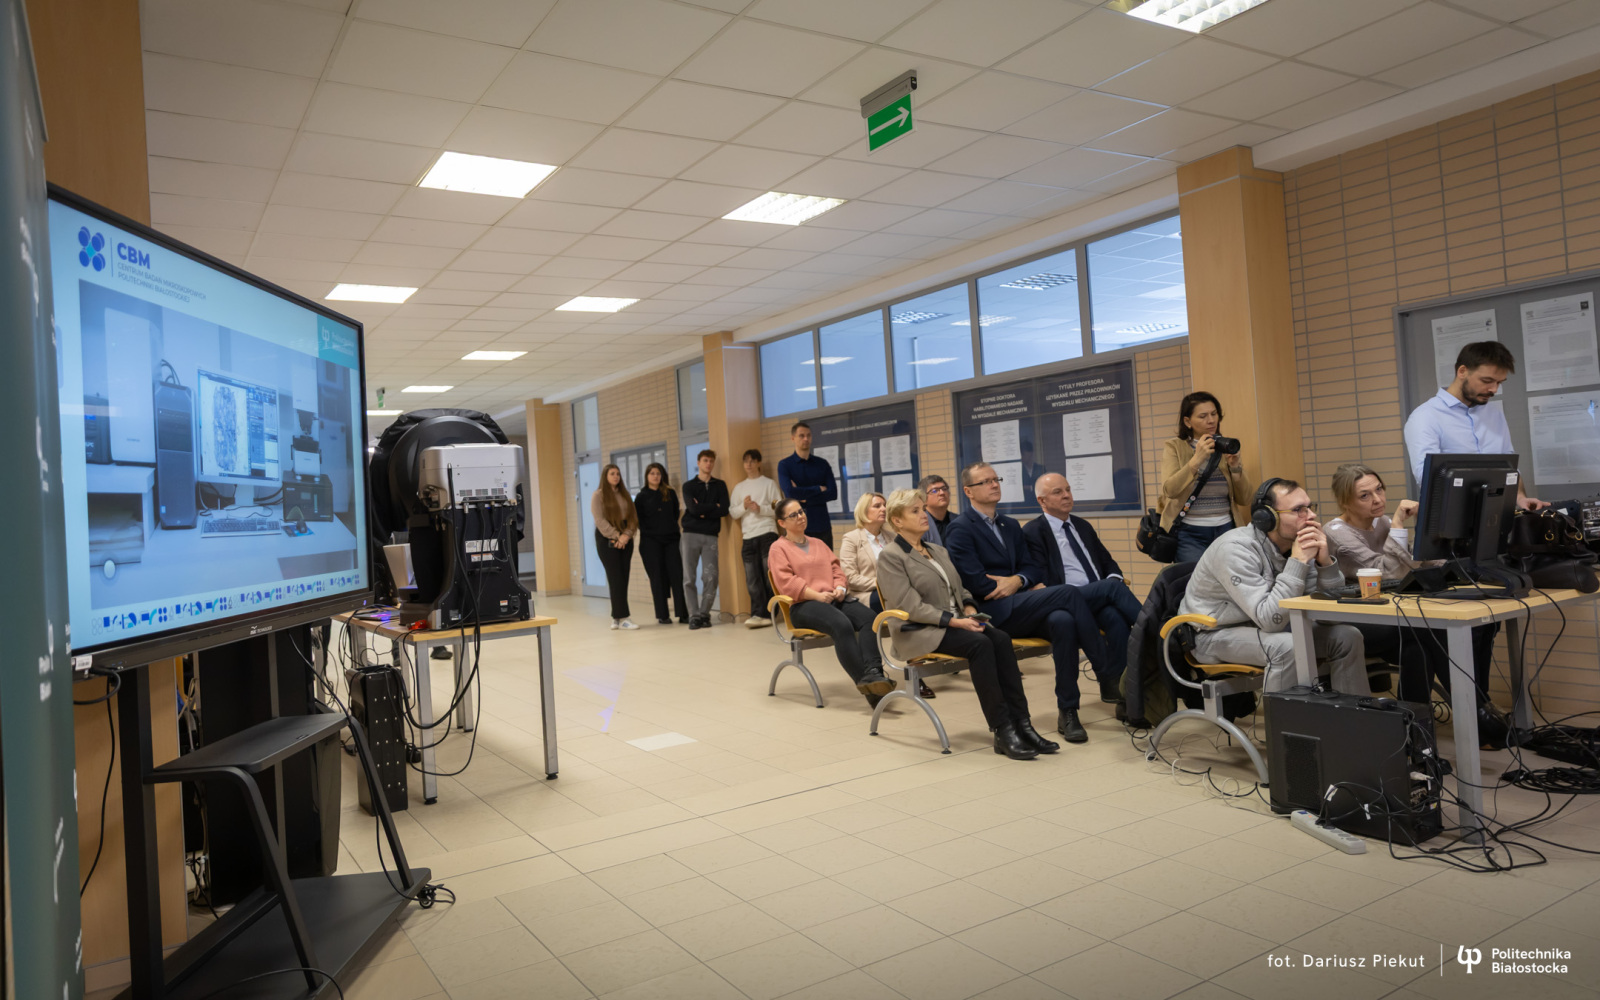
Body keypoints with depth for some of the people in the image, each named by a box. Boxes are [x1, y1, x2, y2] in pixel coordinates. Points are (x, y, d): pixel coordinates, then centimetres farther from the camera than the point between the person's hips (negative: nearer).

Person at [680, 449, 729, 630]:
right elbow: (693, 509, -9)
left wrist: (703, 512, -8)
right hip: (691, 534, 0)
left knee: (710, 577, -7)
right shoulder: (689, 486, 8)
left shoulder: (720, 485, 11)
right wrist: (713, 507, -4)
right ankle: (694, 615, 3)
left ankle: (704, 614, 4)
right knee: (689, 578, -3)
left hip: (711, 535, 1)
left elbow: (724, 510, -3)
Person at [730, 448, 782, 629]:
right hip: (748, 537, 3)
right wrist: (743, 506, -7)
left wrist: (761, 509, -12)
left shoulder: (769, 484, 7)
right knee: (752, 580, -2)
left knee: (770, 576, -5)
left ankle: (762, 614, 0)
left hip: (767, 534, -3)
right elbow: (732, 513, 11)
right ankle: (759, 614, -2)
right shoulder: (739, 487, 17)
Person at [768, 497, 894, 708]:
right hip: (804, 605, -6)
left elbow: (836, 568, 20)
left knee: (869, 618, -27)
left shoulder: (818, 543, 29)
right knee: (842, 624, -37)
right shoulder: (778, 548, 8)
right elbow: (786, 582, -5)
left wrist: (840, 588, -3)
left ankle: (872, 674, -42)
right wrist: (817, 595, -15)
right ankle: (864, 681, -38)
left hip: (835, 599, 6)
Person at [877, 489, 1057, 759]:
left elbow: (959, 588, 23)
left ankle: (1022, 724, -25)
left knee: (1001, 639, -23)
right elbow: (910, 606, -15)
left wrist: (969, 609, -1)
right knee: (979, 644, -31)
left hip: (955, 622, 7)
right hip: (919, 632, -7)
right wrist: (954, 620, -20)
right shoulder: (890, 557, -5)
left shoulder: (938, 551, 20)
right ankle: (1003, 732, -28)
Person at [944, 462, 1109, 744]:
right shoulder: (960, 529, -1)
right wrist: (1031, 589, -5)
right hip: (993, 612, -6)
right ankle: (1106, 667, -18)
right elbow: (976, 582, -11)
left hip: (1021, 608, 6)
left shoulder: (1011, 525, 23)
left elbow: (1033, 568, 16)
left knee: (1063, 620, -28)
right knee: (1067, 593, -26)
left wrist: (1018, 581, -10)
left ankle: (1068, 712, -20)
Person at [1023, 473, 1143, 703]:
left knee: (1116, 617, -31)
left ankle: (1113, 685, -27)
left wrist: (1114, 577, -3)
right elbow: (1041, 581, -8)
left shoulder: (1082, 526, 24)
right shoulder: (1033, 532, 3)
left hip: (1101, 599, 5)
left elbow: (1107, 561, 25)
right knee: (1113, 588, -31)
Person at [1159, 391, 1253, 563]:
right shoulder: (1174, 447, 1)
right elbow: (1169, 490, -15)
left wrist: (1235, 467, -7)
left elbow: (1243, 499, 7)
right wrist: (1196, 460, -21)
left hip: (1226, 529, 3)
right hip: (1190, 534, -3)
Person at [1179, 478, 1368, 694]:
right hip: (1215, 634, -8)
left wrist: (1325, 562, -20)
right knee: (1289, 647, -33)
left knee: (1347, 637, -1)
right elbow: (1270, 619, -33)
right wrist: (1298, 562, -31)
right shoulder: (1236, 549, -27)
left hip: (1262, 626, 8)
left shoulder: (1297, 544, -4)